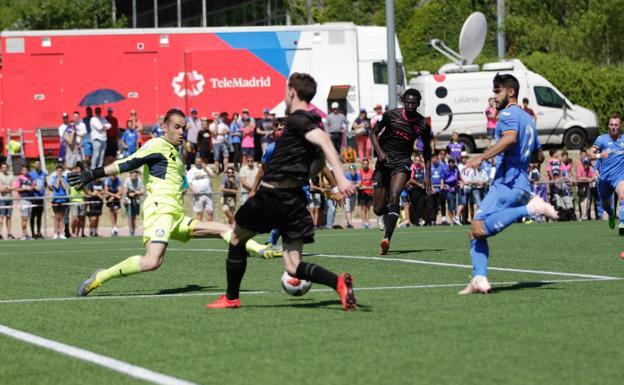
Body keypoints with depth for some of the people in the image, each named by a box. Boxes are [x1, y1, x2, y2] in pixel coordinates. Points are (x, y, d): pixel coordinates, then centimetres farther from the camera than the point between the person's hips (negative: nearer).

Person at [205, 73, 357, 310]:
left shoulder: (296, 120, -11)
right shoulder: (312, 124, 13)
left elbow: (325, 142, -26)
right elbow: (318, 163, 22)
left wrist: (340, 178, -38)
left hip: (270, 195, -7)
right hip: (295, 200, 7)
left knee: (237, 239, 19)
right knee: (293, 267, 2)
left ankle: (231, 297, 26)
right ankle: (338, 282, -22)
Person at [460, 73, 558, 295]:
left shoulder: (508, 113, -3)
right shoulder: (528, 119, 26)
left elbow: (510, 137, -25)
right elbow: (539, 156, 32)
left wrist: (482, 157, -30)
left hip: (508, 183, -10)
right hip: (523, 185, 10)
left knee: (478, 229, -25)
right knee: (476, 231, 6)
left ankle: (531, 208, -25)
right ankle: (479, 279, -7)